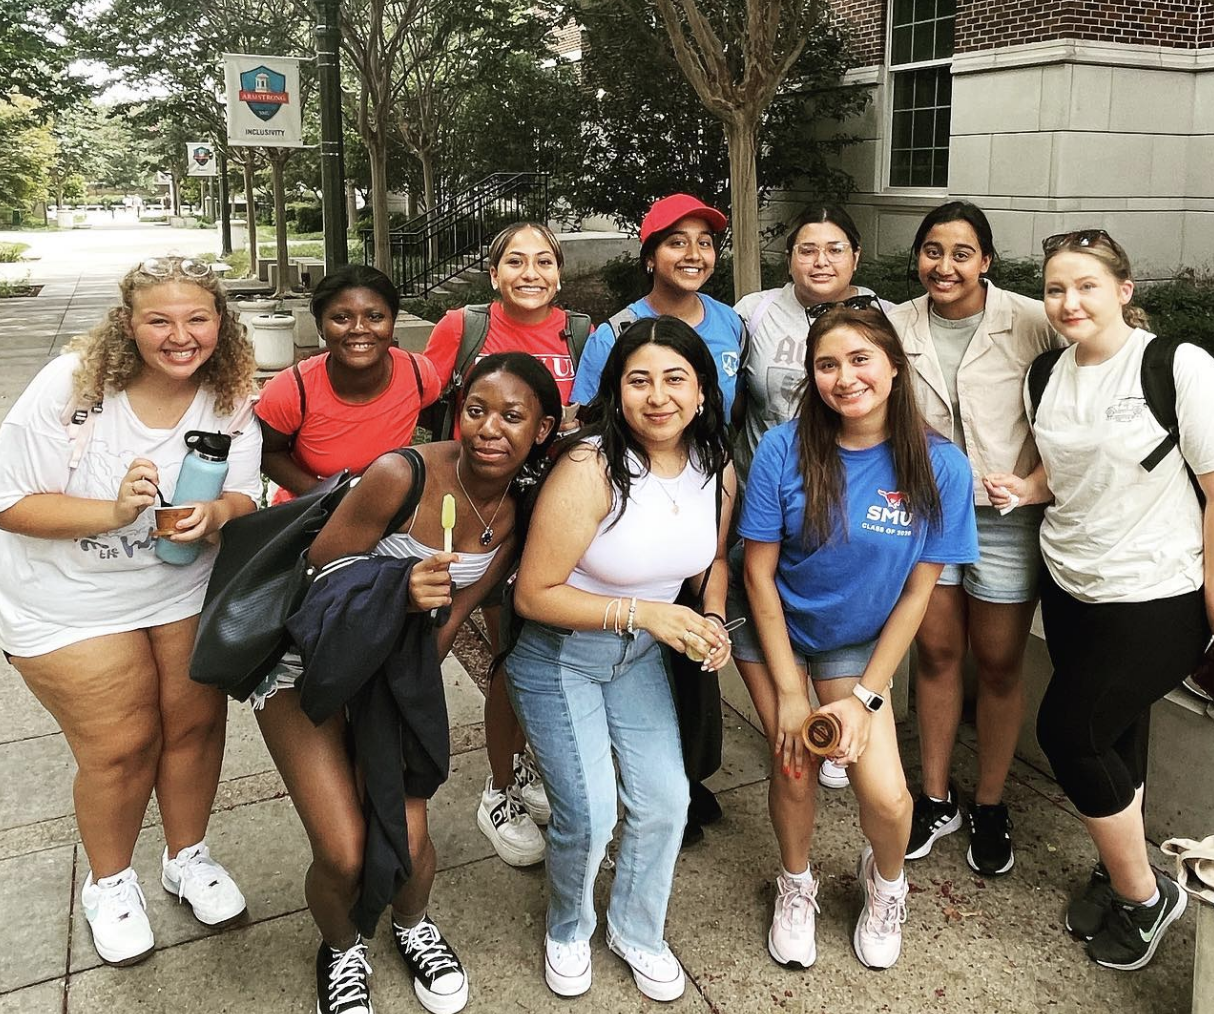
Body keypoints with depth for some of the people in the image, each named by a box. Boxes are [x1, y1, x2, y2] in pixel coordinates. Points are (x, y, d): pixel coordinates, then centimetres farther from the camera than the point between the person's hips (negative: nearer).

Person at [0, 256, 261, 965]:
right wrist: (115, 511, -34)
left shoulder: (229, 397, -10)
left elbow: (244, 496, -7)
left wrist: (216, 514, -31)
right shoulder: (72, 386, -21)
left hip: (186, 587, 4)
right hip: (71, 603, -3)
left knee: (196, 721, 10)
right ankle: (110, 883, 32)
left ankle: (188, 856, 38)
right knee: (121, 745, 3)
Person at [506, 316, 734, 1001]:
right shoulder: (591, 467, -28)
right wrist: (641, 612, -30)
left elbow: (711, 561, 10)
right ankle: (567, 931, 26)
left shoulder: (718, 468, -8)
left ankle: (638, 932, 31)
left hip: (640, 653, 5)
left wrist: (713, 620, -10)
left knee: (665, 800, 1)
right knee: (590, 814, -8)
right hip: (558, 654, -5)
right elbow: (534, 595, -24)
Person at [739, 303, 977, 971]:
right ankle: (796, 887, 35)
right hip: (774, 628, 0)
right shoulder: (783, 449, -21)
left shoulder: (940, 466, -18)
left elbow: (917, 591, -10)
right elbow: (759, 573, -13)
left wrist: (865, 697, -11)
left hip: (857, 640, 1)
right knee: (794, 768, 1)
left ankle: (885, 880, 29)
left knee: (886, 795, -9)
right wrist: (790, 694, -12)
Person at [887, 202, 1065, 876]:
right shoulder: (900, 325, -2)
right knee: (937, 652, 12)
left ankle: (991, 806, 28)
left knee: (999, 664, 9)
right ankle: (937, 799, 28)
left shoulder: (1029, 321, -13)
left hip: (1006, 517, -3)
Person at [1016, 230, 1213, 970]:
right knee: (1110, 738, 14)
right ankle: (1118, 873, 35)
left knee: (1068, 731, -4)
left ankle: (1145, 895, 19)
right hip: (1071, 587, 6)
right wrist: (1027, 487, -1)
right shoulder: (1052, 373, 3)